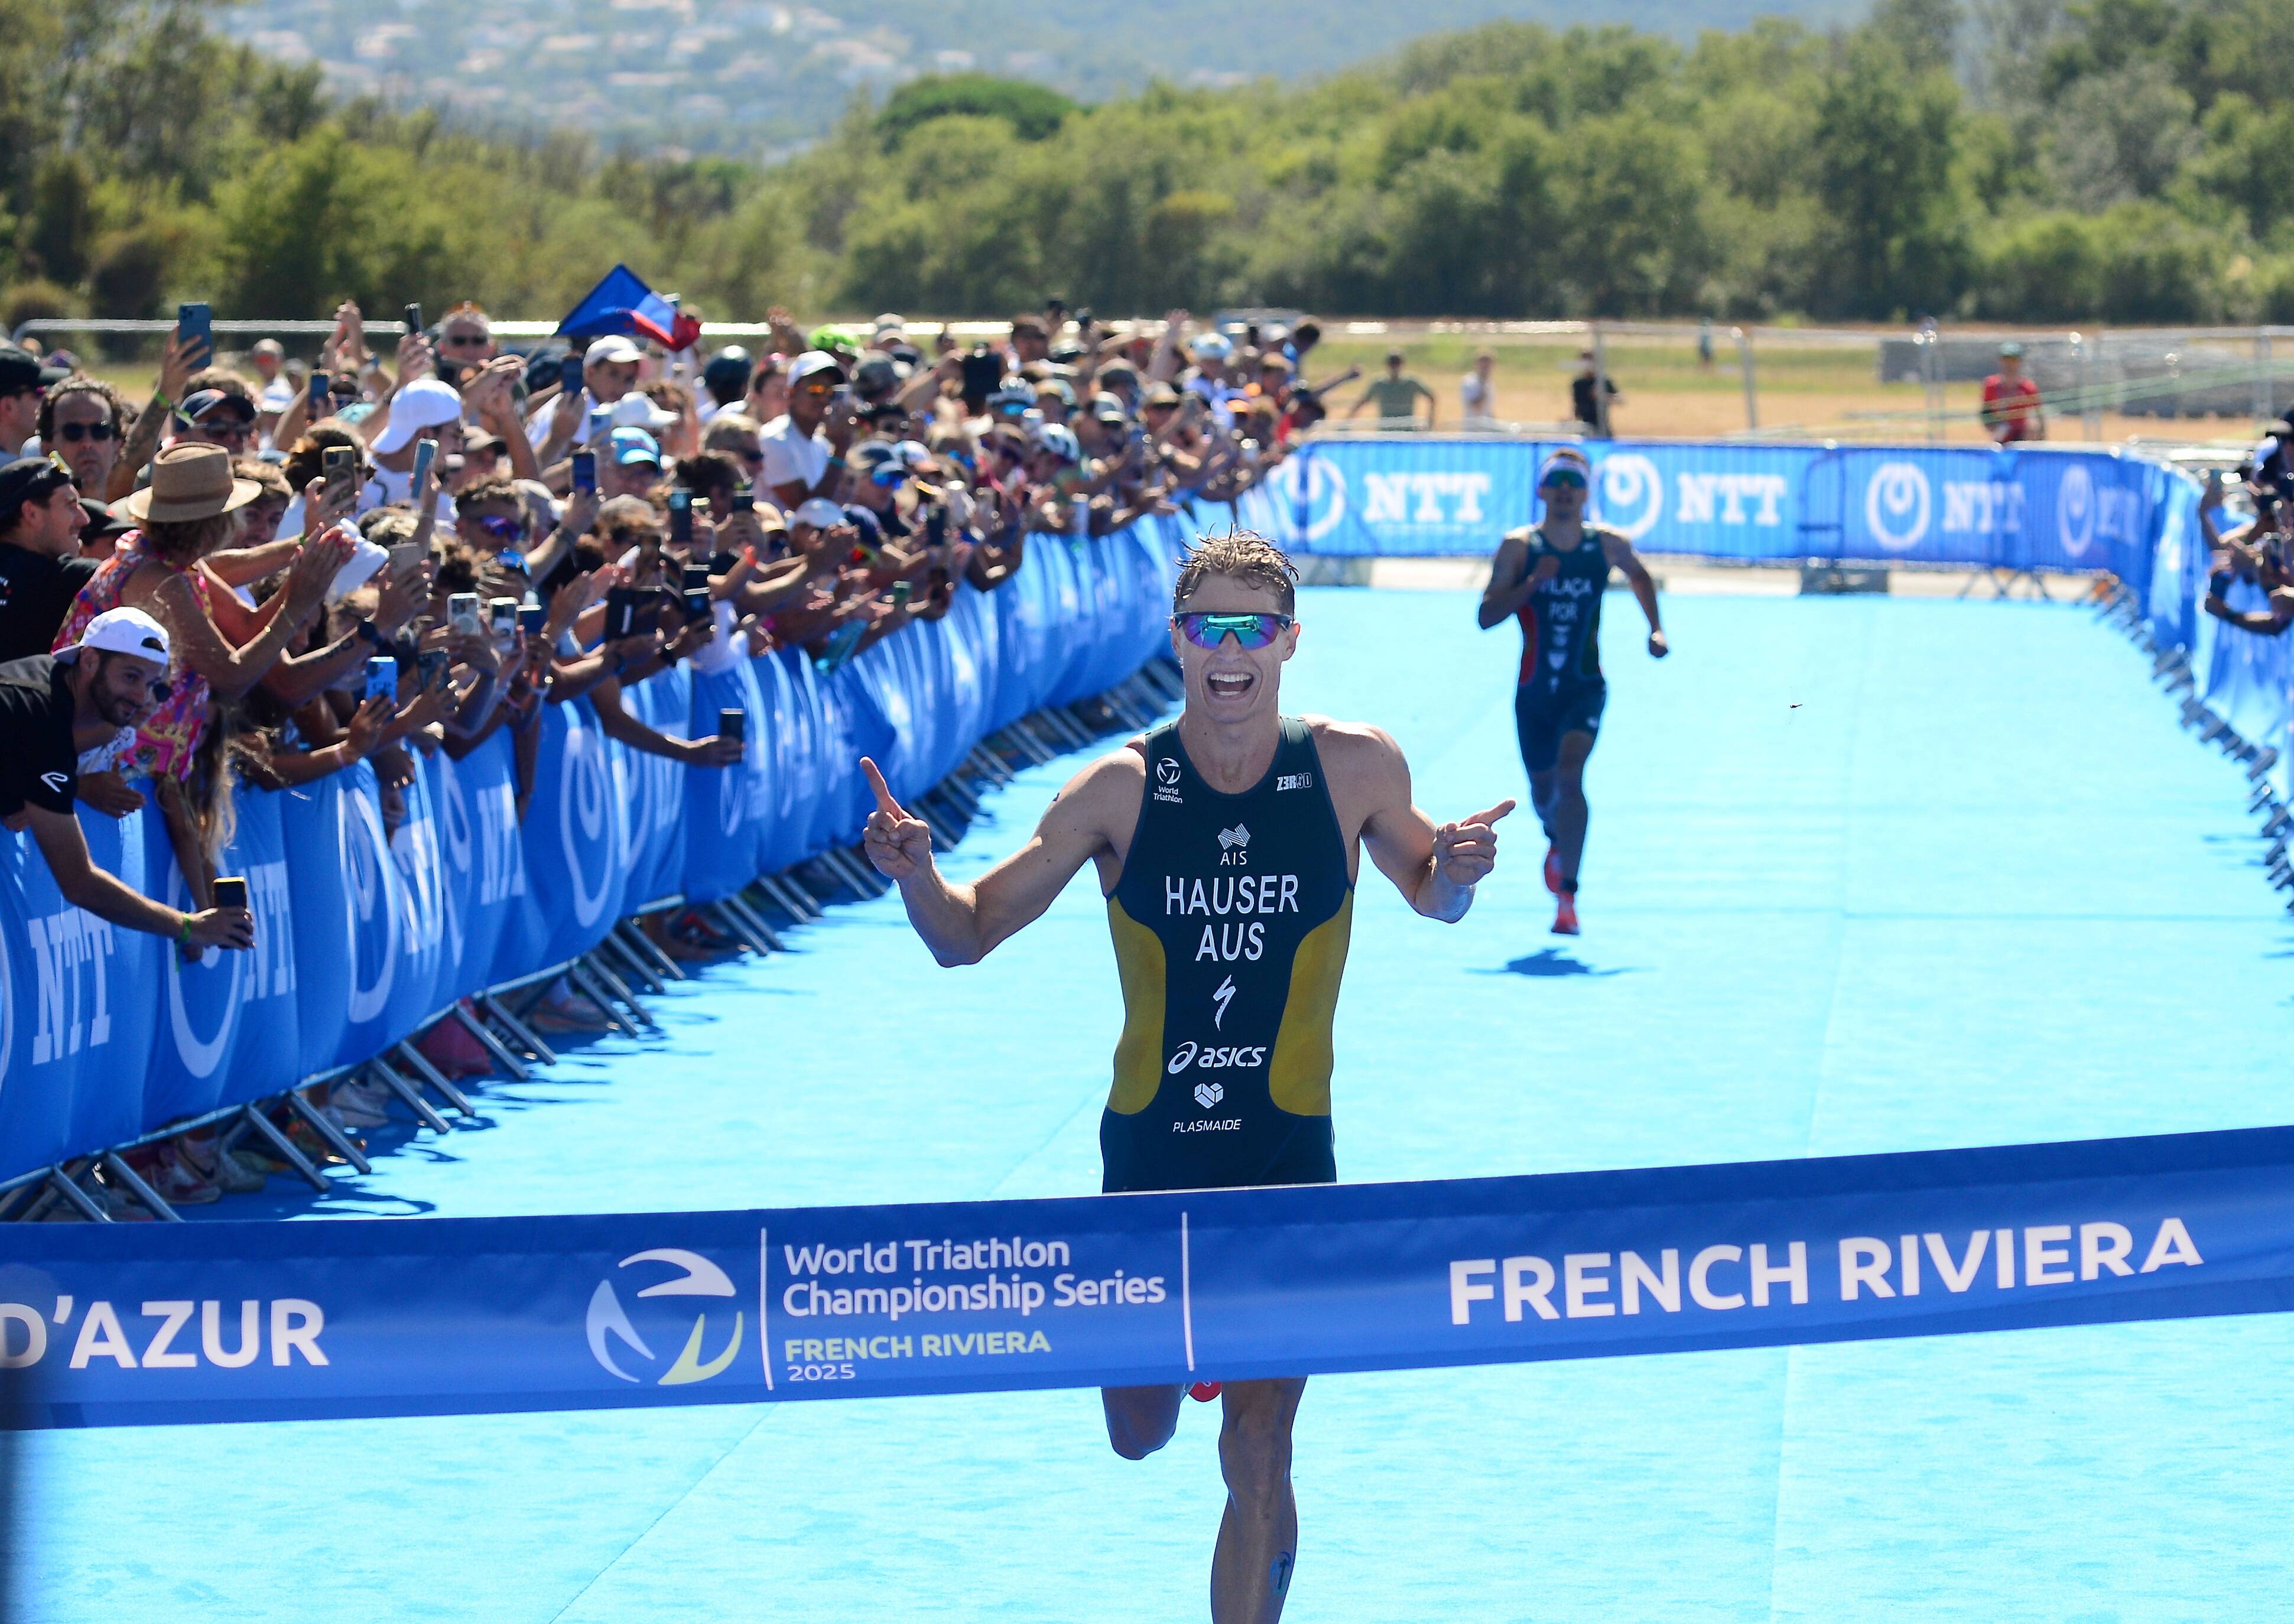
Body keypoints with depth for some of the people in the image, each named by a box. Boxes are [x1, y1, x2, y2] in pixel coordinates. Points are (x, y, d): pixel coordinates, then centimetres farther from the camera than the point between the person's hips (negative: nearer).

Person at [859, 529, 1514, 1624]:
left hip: (1287, 1161, -1)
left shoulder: (1355, 770, -7)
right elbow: (968, 935, -3)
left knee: (1256, 1452, -7)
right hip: (1149, 1153, 1)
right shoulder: (1120, 792, -9)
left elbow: (1431, 898, 11)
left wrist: (1455, 869, -13)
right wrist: (915, 874, -24)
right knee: (1139, 1434, 14)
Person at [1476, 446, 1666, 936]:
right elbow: (1487, 616, -12)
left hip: (1585, 688, -2)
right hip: (1534, 690, 2)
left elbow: (1639, 574, 21)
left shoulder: (1607, 546, -3)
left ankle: (1567, 895, -24)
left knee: (1570, 775, -24)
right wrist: (1531, 583, -25)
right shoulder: (1518, 546, -6)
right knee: (1543, 791, 16)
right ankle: (1557, 840, 54)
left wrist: (1656, 629, 9)